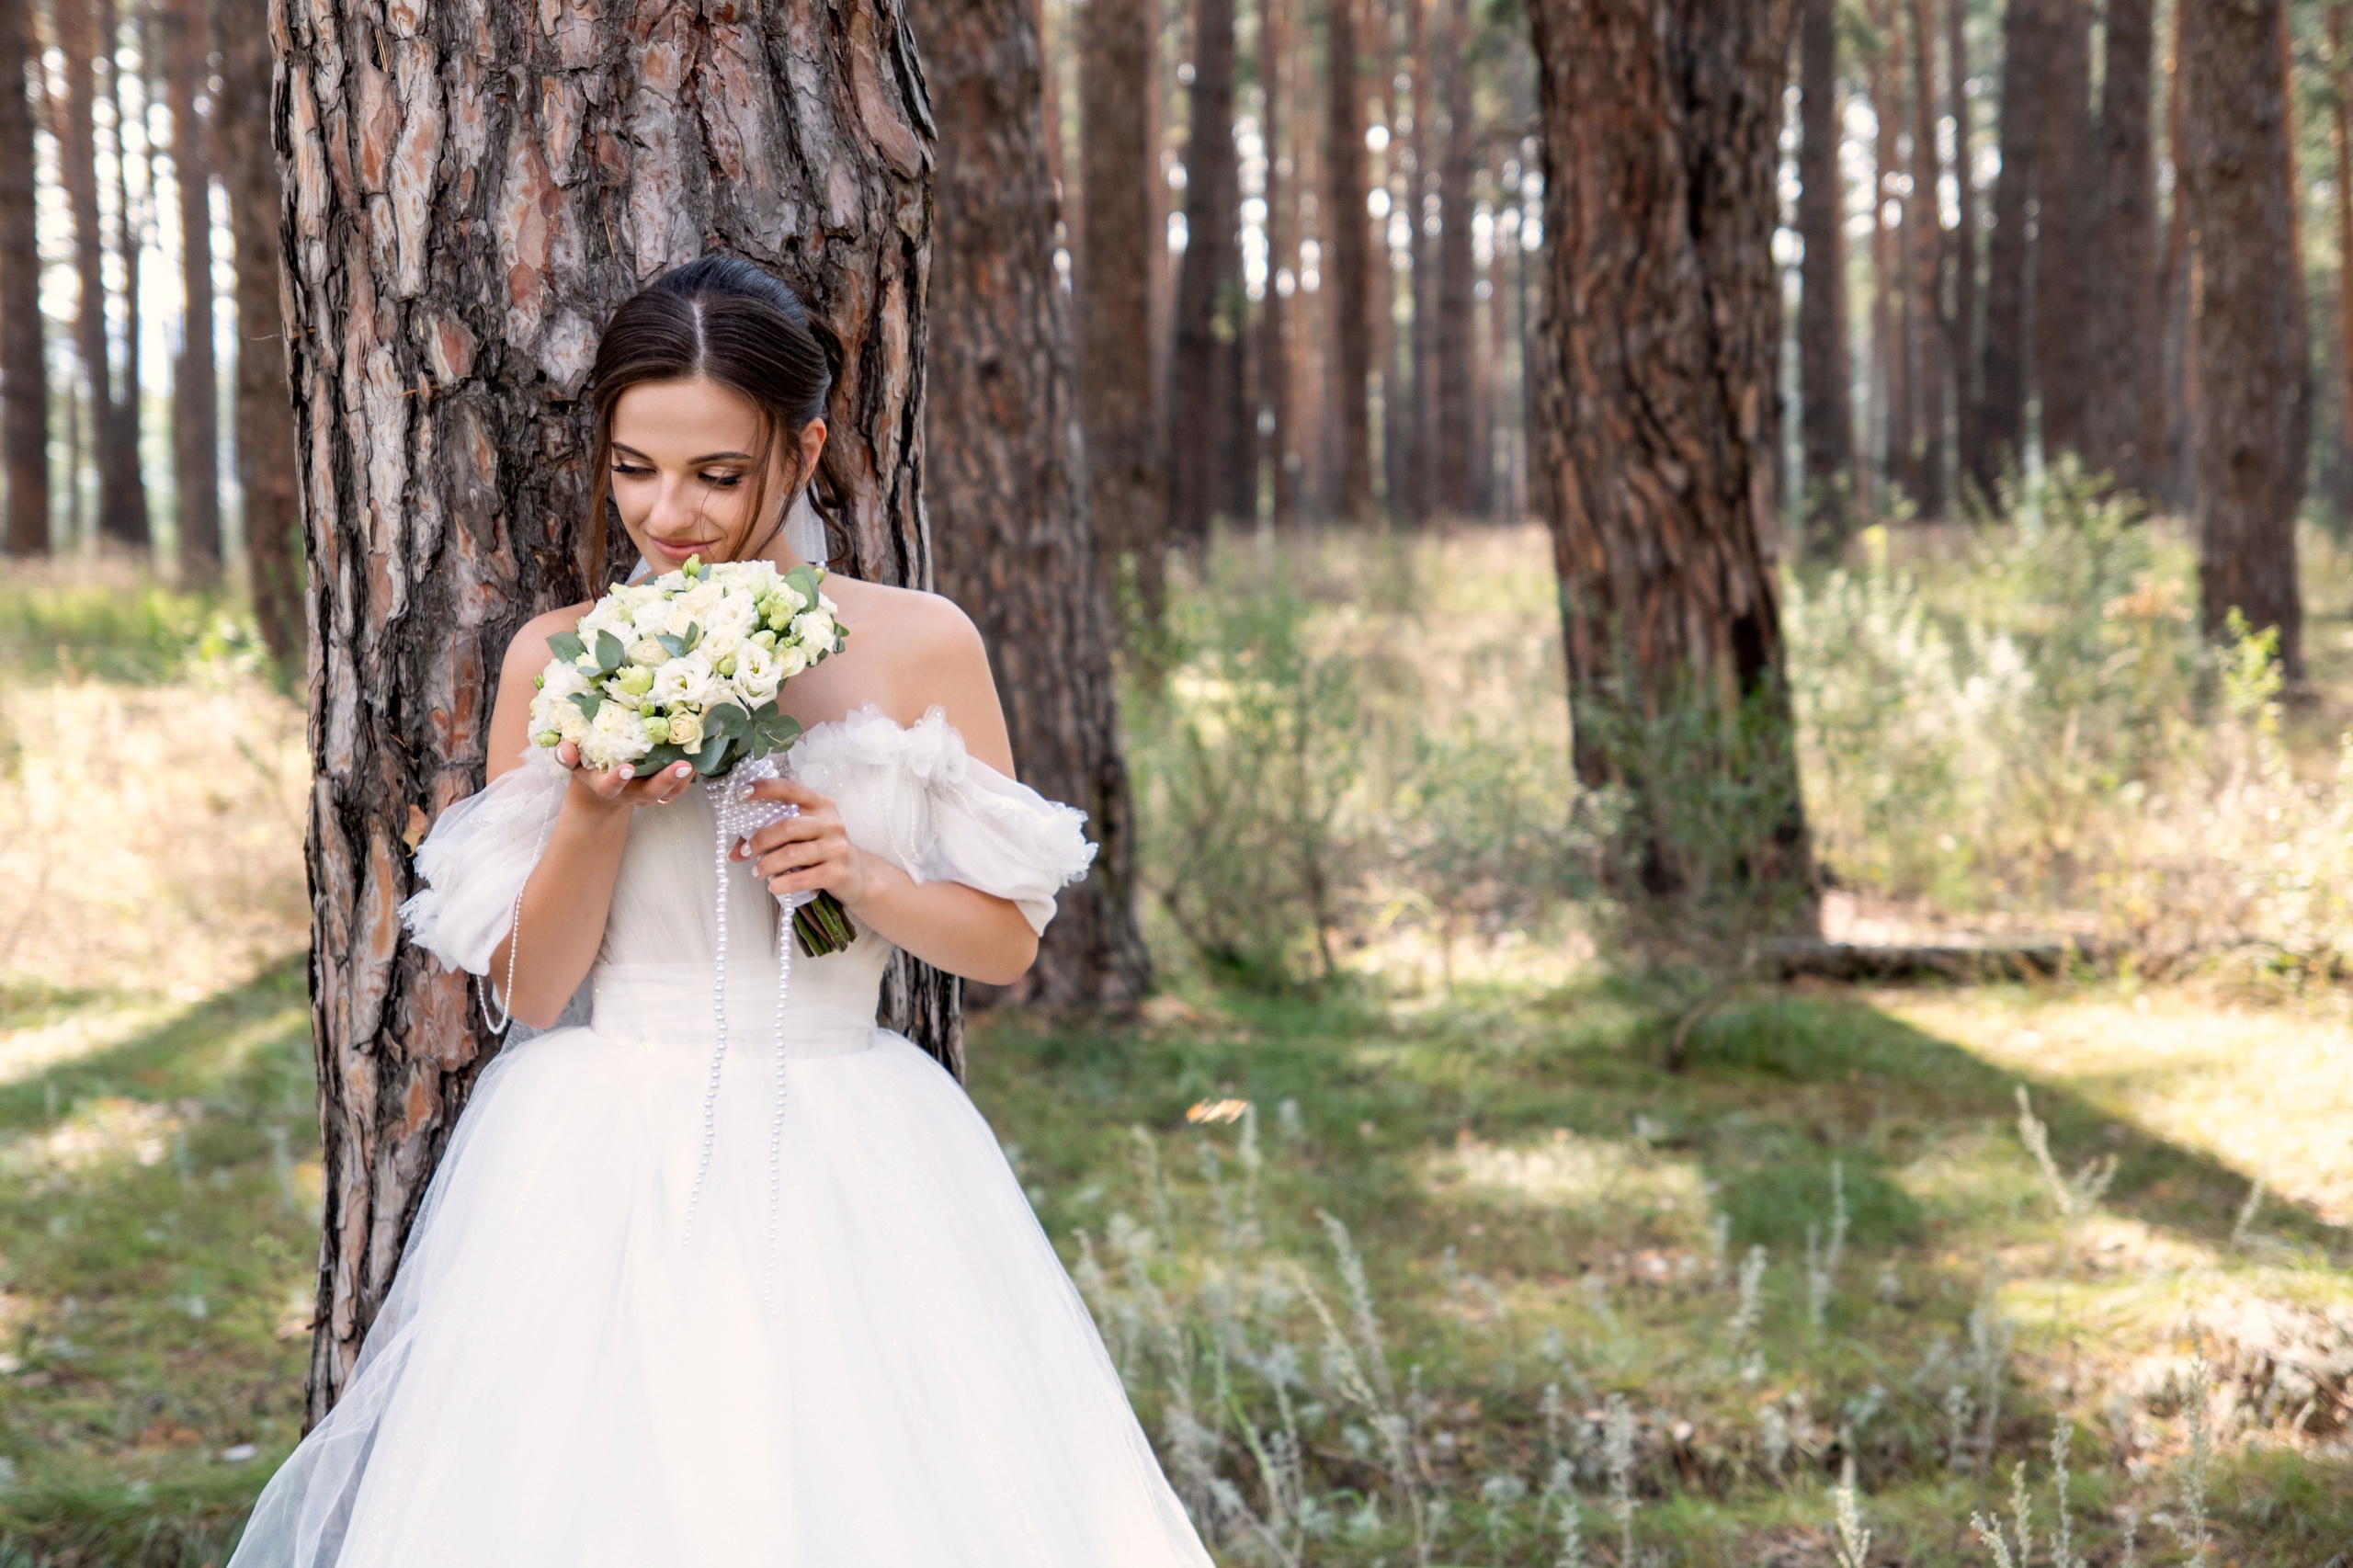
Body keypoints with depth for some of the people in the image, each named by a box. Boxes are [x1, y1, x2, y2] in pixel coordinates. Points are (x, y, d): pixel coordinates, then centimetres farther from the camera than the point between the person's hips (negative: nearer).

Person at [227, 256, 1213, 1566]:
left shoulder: (919, 647, 0)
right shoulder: (558, 660, 1)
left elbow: (1007, 941, 5)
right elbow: (529, 989, 2)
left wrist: (865, 879, -13)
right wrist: (595, 812, -14)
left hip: (846, 1165, 0)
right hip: (608, 1160, 0)